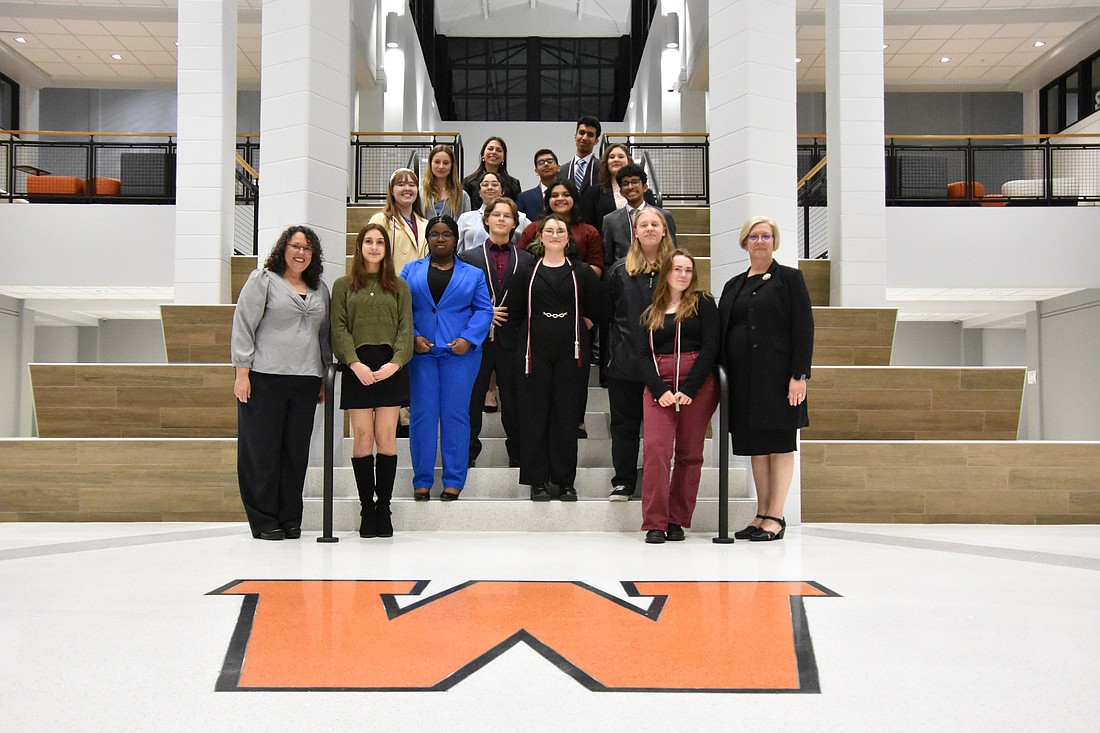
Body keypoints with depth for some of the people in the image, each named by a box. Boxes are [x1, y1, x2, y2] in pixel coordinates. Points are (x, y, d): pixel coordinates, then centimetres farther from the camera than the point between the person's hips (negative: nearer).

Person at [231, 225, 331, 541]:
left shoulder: (320, 289, 18)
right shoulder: (263, 280, 3)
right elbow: (243, 327, -2)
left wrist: (324, 379, 16)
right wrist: (242, 373, -9)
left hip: (305, 381, 5)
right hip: (265, 377, -4)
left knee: (296, 450, 5)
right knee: (262, 449, -1)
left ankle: (290, 518, 14)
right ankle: (264, 520, 7)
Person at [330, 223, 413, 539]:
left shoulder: (399, 286, 14)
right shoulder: (343, 285, 12)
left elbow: (406, 328, 7)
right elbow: (339, 329, 3)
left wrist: (396, 361, -10)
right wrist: (355, 363, -11)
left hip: (390, 367, 1)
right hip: (357, 367, 0)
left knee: (386, 436, -3)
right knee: (363, 436, -5)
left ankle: (384, 509, 4)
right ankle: (367, 508, 3)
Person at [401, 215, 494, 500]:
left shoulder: (473, 274, 12)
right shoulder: (411, 271, 13)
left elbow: (484, 310, 4)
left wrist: (468, 339, -10)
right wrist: (412, 337, -9)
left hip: (459, 352, -1)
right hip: (421, 351, 1)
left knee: (455, 414, -1)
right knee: (422, 413, 0)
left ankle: (453, 481, 6)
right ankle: (422, 481, 8)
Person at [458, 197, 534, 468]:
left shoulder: (526, 260, 9)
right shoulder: (468, 258, 8)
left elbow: (530, 303, 5)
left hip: (511, 341, 0)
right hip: (477, 341, 0)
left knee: (514, 402, 5)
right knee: (471, 402, 5)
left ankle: (517, 457, 16)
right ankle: (467, 455, 15)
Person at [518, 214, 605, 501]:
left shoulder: (582, 272, 8)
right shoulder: (528, 270, 6)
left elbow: (595, 310, 15)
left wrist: (580, 330, 8)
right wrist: (537, 332, 5)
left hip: (571, 352, 0)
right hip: (536, 351, 0)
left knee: (566, 415, 2)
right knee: (536, 415, 1)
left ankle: (566, 481, 10)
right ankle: (537, 481, 9)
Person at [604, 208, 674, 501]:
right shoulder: (620, 270, 6)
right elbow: (608, 313, 10)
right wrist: (613, 350, 4)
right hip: (625, 361, 1)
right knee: (624, 423, 7)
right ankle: (623, 483, 15)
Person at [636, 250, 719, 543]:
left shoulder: (703, 302, 8)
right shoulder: (651, 313, 17)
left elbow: (710, 347, -2)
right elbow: (644, 355, 9)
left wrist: (688, 389, -11)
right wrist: (659, 389, -9)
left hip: (697, 385, -1)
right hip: (658, 386, 2)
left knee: (689, 454, 0)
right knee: (655, 448, -12)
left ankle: (677, 521, 8)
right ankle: (655, 523, -10)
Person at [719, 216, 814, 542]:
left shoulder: (789, 278, 2)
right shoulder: (734, 285, 17)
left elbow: (804, 328, -5)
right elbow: (722, 332, 16)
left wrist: (799, 374, -14)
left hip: (777, 375, -5)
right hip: (743, 377, 5)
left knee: (779, 444, -1)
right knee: (756, 445, 8)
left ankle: (775, 517, 2)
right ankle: (762, 514, 15)